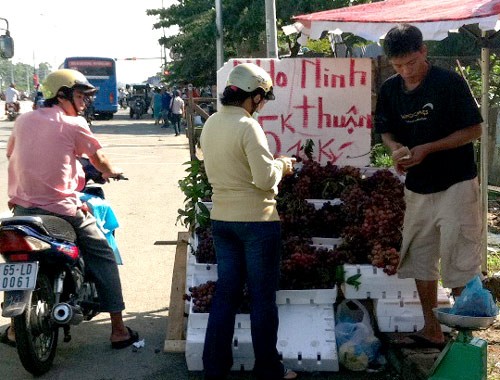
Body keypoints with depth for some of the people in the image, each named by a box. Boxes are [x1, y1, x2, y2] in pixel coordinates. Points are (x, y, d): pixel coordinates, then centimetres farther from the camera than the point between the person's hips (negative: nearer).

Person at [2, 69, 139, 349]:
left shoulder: (24, 120, 9)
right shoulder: (74, 124, -6)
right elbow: (99, 158, 5)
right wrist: (110, 172, 27)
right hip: (61, 209, -5)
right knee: (104, 258, 8)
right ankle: (119, 330, 7)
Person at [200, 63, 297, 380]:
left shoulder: (211, 124, 6)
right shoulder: (247, 126, -17)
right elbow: (265, 179, -20)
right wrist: (281, 165, 0)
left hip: (221, 219, 7)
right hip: (256, 221, -7)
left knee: (226, 293, 14)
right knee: (263, 297, 6)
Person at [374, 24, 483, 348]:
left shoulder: (450, 83, -14)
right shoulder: (390, 90, 1)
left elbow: (474, 130, -12)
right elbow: (386, 130, 12)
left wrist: (428, 148, -21)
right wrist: (396, 148, -11)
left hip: (455, 185, -6)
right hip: (417, 188, 6)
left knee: (460, 264, -3)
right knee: (420, 260, 13)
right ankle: (432, 332, 26)